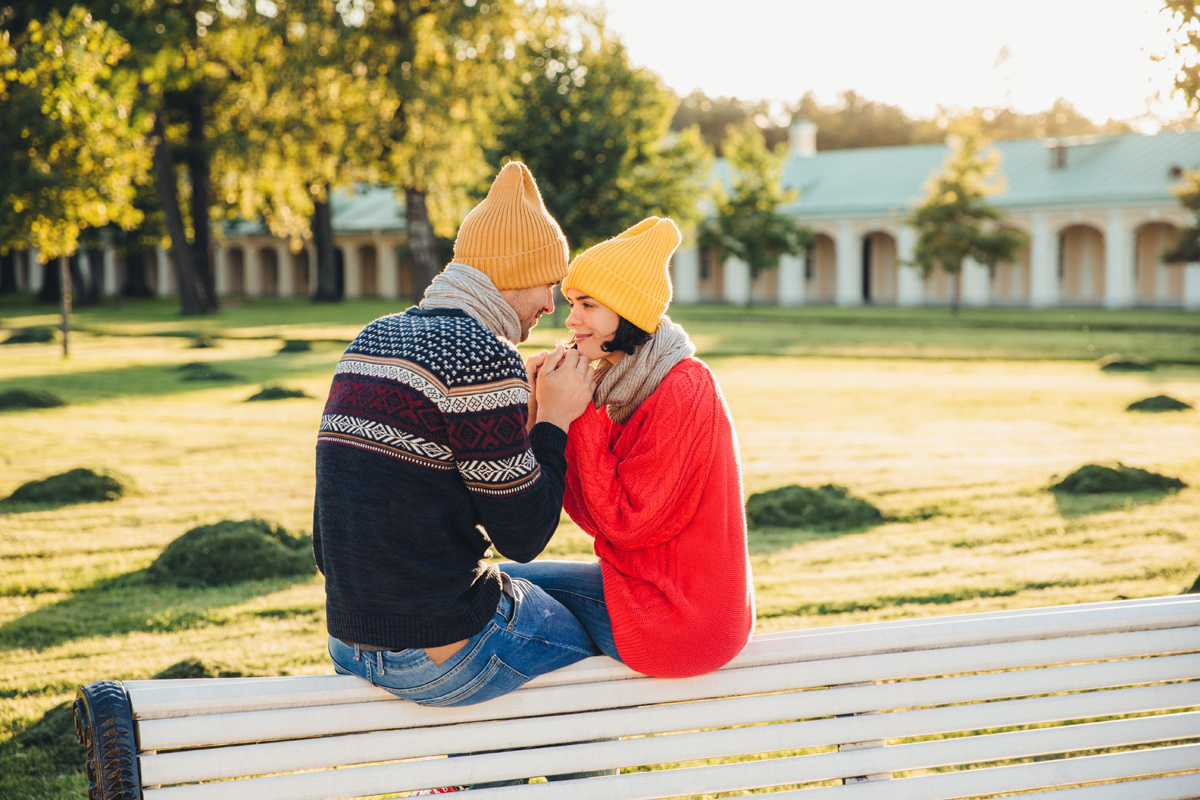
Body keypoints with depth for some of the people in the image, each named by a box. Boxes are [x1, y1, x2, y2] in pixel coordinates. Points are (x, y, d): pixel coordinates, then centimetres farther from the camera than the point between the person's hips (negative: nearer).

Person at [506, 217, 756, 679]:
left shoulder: (681, 389, -21)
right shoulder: (632, 384, 8)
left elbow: (625, 522, -20)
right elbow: (593, 515, 4)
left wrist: (579, 414, -17)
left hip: (675, 619, -9)